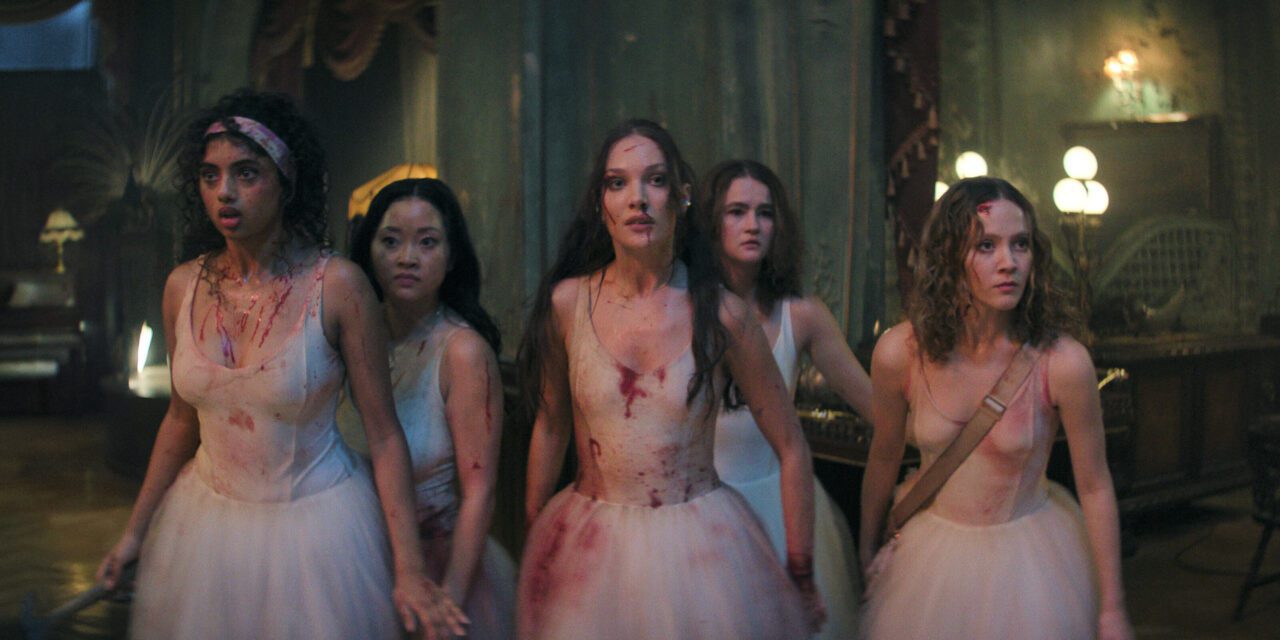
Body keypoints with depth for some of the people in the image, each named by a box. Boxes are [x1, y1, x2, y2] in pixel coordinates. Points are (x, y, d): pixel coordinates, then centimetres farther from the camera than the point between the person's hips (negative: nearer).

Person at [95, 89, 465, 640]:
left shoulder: (336, 285, -17)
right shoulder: (184, 286, -4)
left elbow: (383, 434, -15)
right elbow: (182, 416, 10)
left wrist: (409, 571, -17)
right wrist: (135, 531, 15)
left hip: (314, 524, -4)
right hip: (206, 516, 4)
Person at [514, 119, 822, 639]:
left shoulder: (721, 314, -10)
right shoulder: (567, 303, -7)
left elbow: (791, 448, -2)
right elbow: (550, 427, 7)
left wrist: (801, 579, 3)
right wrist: (534, 539, 16)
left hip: (700, 549, -1)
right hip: (590, 549, 1)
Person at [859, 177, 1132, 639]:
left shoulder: (1062, 362, -21)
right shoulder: (900, 353, -17)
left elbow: (1094, 486, -10)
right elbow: (884, 458, -1)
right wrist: (866, 552, 12)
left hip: (1031, 559, -1)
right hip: (931, 551, 2)